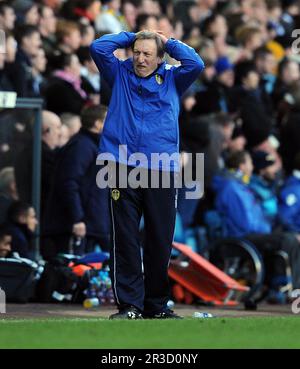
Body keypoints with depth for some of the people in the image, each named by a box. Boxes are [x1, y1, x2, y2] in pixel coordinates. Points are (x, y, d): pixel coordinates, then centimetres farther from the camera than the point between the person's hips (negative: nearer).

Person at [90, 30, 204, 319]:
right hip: (123, 168, 0)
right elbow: (98, 48, 5)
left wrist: (168, 42, 9)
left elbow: (195, 64, -1)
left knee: (160, 242, 3)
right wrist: (132, 36, 12)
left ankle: (157, 306, 13)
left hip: (162, 169, 0)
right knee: (125, 240, -3)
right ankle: (129, 304, 0)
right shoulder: (121, 74, 15)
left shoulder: (171, 79, 14)